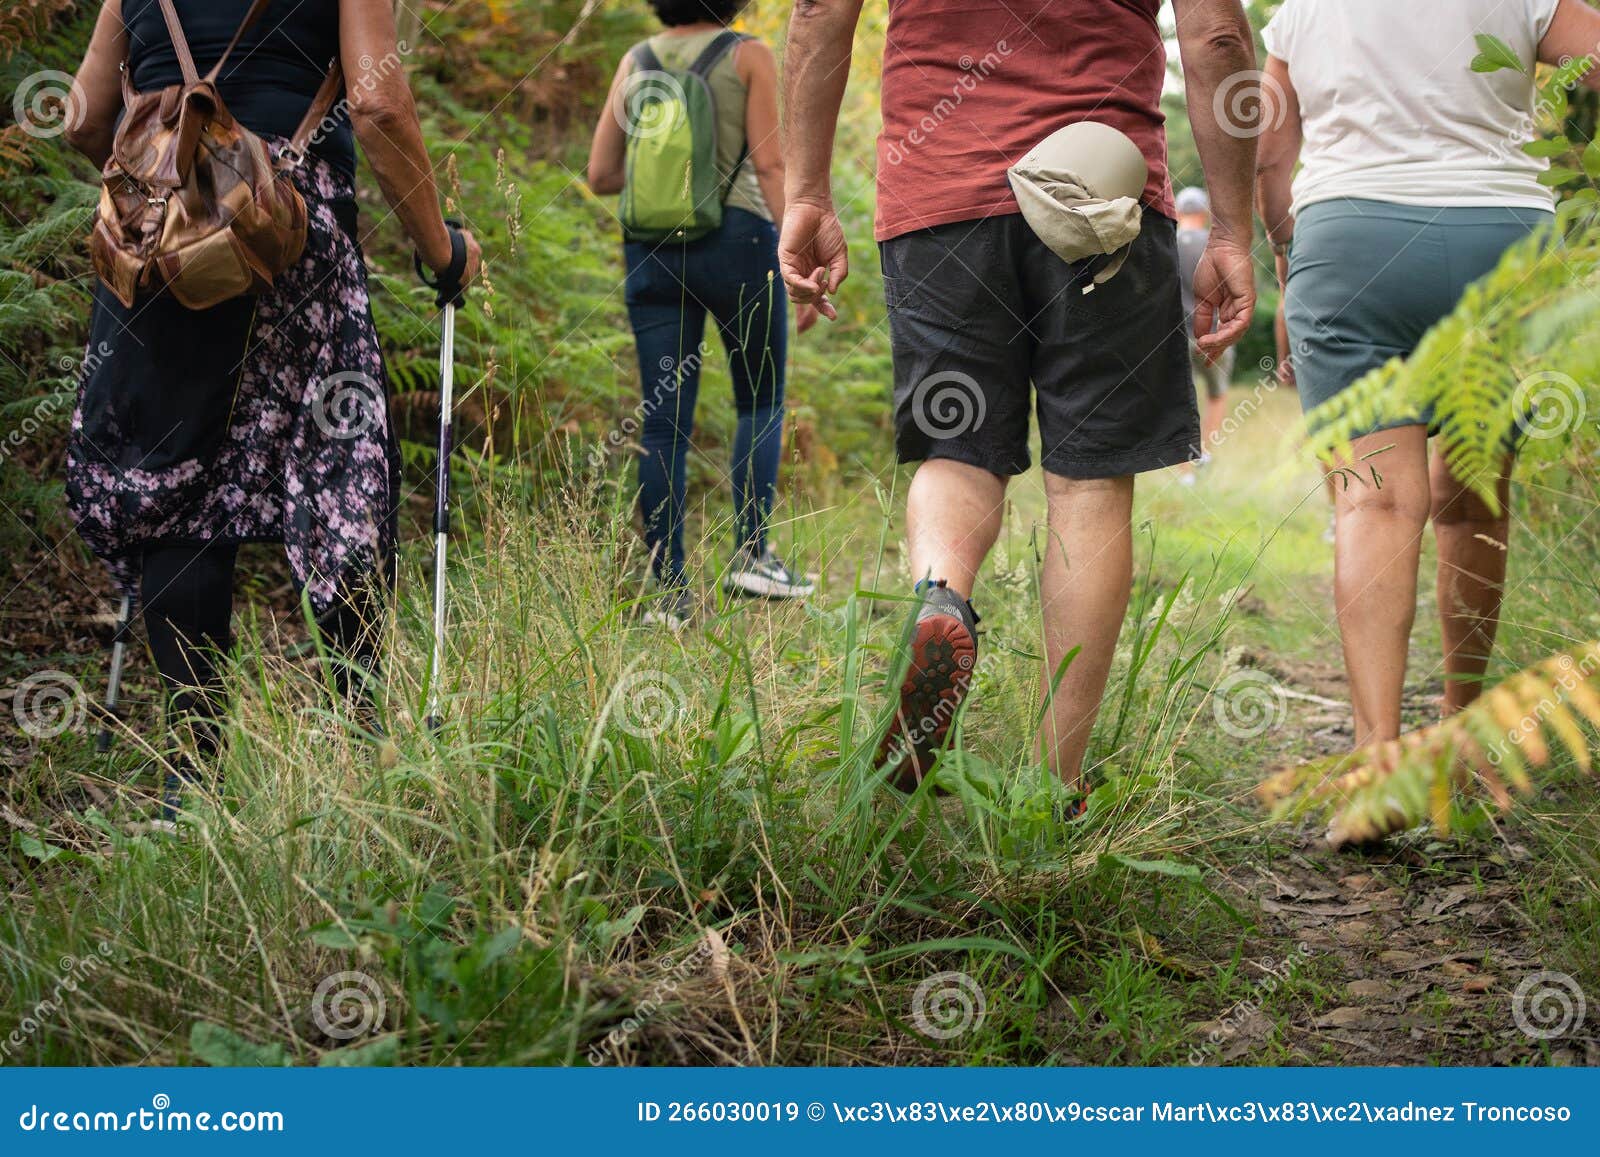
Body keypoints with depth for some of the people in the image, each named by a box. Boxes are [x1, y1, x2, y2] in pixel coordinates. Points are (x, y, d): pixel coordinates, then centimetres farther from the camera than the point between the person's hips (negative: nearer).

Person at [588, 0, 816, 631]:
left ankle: (670, 592, 1)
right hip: (738, 244, -3)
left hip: (652, 253, 3)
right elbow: (772, 166, -8)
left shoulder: (635, 63, 11)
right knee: (761, 404, 13)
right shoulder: (748, 57, 0)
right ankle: (750, 554, 1)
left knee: (664, 423, 3)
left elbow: (600, 174, 11)